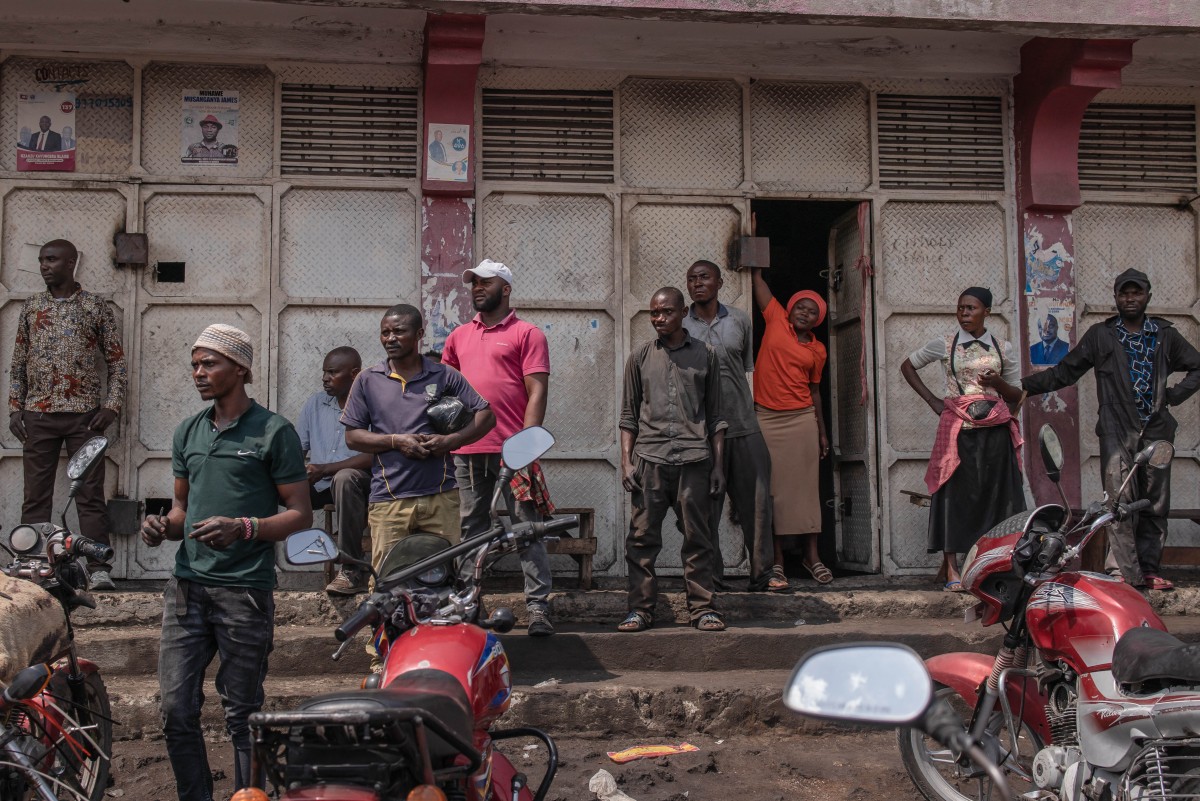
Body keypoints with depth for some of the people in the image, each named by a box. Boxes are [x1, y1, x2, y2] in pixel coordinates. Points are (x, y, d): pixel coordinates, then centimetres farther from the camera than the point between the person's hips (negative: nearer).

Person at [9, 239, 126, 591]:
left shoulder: (95, 307, 3)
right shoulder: (31, 307, 11)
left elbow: (117, 361, 4)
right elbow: (18, 364, 14)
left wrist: (112, 406, -7)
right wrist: (15, 409, 5)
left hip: (85, 415, -3)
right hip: (38, 415, 3)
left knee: (90, 495, -4)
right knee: (36, 496, 4)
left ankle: (99, 570, -4)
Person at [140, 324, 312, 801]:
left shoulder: (273, 432, -2)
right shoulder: (187, 433, 17)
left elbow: (300, 514, -3)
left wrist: (242, 528, -18)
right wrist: (164, 526, 3)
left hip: (245, 589, -5)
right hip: (187, 584, 5)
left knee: (242, 715, 2)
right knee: (177, 710, 1)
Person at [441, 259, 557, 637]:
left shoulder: (527, 333, 2)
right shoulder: (458, 336, 18)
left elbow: (537, 392, -5)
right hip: (466, 450, 5)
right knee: (472, 530, 11)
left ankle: (538, 608, -3)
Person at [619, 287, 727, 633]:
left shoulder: (704, 355, 11)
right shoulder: (640, 357, 12)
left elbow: (715, 415, 12)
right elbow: (629, 414, 12)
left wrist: (718, 463, 6)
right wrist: (626, 461, 3)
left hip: (694, 460, 0)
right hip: (650, 458, 0)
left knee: (697, 537, 1)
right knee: (642, 538, -1)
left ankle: (702, 607, 7)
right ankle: (641, 609, 5)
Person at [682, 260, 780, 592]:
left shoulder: (740, 320, 10)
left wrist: (749, 411, 14)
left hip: (743, 427, 2)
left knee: (755, 499, 4)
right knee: (705, 506, 1)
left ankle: (761, 573, 13)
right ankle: (710, 576, 10)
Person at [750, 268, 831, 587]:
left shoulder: (817, 350, 10)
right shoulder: (776, 320, 4)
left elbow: (814, 390, 15)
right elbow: (757, 278, 3)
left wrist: (823, 432, 13)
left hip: (801, 419, 2)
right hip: (767, 418, -2)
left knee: (806, 486, 4)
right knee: (774, 488, 1)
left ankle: (811, 554, 12)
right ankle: (777, 558, 5)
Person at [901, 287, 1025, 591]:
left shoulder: (1002, 347, 11)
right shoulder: (945, 345, 6)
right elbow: (907, 366, 15)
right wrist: (932, 401, 6)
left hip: (994, 429, 2)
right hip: (957, 426, -2)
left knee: (996, 493, -1)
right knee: (955, 493, -5)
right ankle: (952, 570, -3)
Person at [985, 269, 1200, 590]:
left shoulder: (1165, 335, 14)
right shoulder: (1100, 335, 10)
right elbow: (1063, 372, 10)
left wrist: (1174, 395, 6)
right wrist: (1020, 388, 1)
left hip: (1156, 429, 2)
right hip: (1117, 430, -2)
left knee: (1155, 503, 3)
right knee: (1120, 501, -13)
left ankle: (1149, 570, 10)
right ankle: (1124, 572, -13)